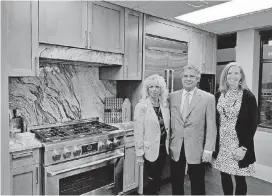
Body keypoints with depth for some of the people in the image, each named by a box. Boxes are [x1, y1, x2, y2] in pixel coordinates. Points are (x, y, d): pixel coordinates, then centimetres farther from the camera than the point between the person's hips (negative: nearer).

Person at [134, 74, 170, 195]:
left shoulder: (165, 104, 1)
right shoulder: (141, 106, -15)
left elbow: (167, 126, 9)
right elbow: (138, 132, -15)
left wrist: (168, 144, 7)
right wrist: (139, 154, -14)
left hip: (163, 147, 5)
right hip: (150, 149, -5)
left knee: (158, 178, 18)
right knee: (152, 179, 7)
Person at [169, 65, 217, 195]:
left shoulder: (208, 98, -5)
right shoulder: (172, 96, 3)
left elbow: (211, 127, -6)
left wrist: (208, 150, -10)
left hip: (196, 148, -2)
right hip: (175, 148, 3)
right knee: (176, 184, 17)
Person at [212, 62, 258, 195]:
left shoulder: (248, 96, -6)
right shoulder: (218, 95, 3)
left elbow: (253, 124, -8)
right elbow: (215, 120, 6)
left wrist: (244, 147, -13)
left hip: (239, 145, -3)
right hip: (221, 144, 3)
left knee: (240, 179, 8)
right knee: (224, 177, 13)